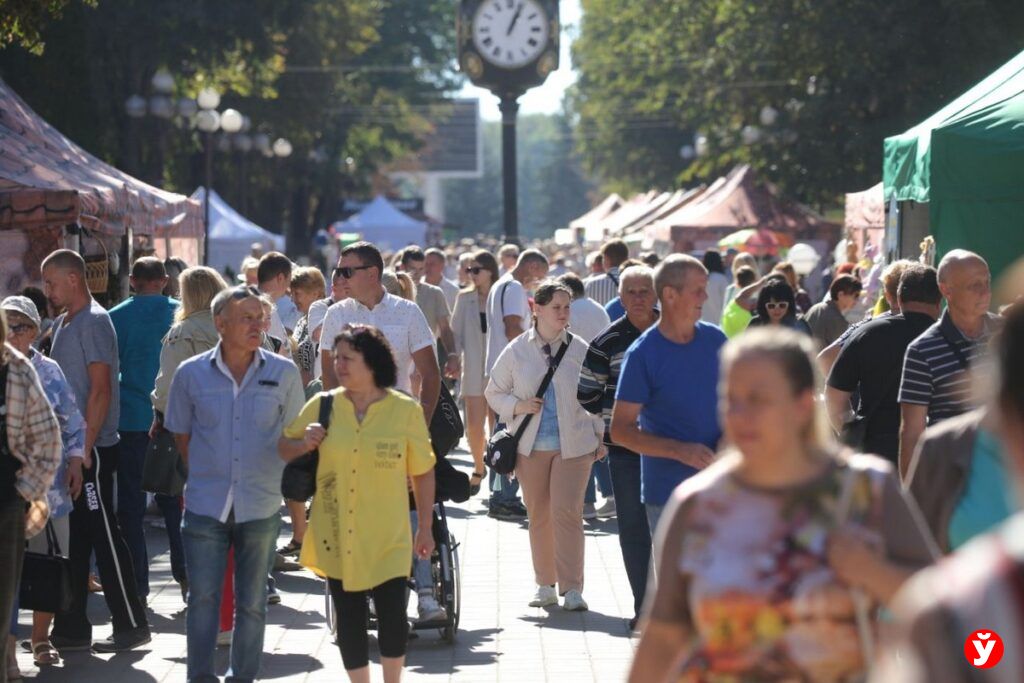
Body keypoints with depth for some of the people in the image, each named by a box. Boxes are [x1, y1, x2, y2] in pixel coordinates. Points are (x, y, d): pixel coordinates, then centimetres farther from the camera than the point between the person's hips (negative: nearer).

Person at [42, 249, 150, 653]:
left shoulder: (94, 323, -13)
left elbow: (100, 389, -18)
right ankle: (72, 628, 17)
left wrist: (85, 447, -20)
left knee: (103, 536, -4)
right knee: (72, 540, 11)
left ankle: (131, 625, 3)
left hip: (91, 451, -9)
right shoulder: (61, 324, 15)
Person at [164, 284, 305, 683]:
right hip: (205, 504, 0)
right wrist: (208, 475, 8)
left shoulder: (284, 374, 0)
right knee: (202, 597, 0)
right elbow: (181, 435, 11)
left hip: (261, 507, 0)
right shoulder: (191, 374, -1)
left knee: (251, 603, 8)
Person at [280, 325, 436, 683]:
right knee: (349, 621, 8)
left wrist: (425, 528, 5)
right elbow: (284, 449, 12)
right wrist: (304, 443, -11)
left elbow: (423, 472, 4)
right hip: (337, 538, 2)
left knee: (393, 617, -5)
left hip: (387, 539, -2)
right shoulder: (322, 406, 2)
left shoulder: (405, 410, -2)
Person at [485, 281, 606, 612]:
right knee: (538, 515, 6)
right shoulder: (517, 351, 2)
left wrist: (601, 437, 8)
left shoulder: (580, 350, 2)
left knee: (567, 511, -10)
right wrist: (517, 406, -8)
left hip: (573, 445, -1)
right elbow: (492, 392, 10)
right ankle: (545, 585, 17)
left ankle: (572, 588, -7)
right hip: (531, 446, 1)